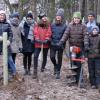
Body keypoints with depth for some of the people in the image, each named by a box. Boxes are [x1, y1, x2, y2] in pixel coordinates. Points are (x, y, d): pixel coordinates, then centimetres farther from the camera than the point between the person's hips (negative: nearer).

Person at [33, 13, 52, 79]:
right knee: (35, 56, -14)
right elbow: (36, 33, -4)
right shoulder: (37, 26, 2)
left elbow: (49, 33, -6)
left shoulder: (48, 26, 2)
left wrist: (46, 40, -19)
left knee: (45, 57, 15)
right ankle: (35, 71, -11)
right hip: (38, 44, -1)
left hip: (46, 44, 1)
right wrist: (37, 39, -18)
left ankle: (43, 67, 40)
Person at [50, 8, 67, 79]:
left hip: (60, 45, -2)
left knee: (59, 59, 6)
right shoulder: (52, 25, 3)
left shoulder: (64, 26, -6)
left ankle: (58, 72, 20)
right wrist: (50, 41, 2)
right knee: (52, 57, -6)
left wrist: (62, 43, -10)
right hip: (53, 44, 2)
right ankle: (55, 65, 27)